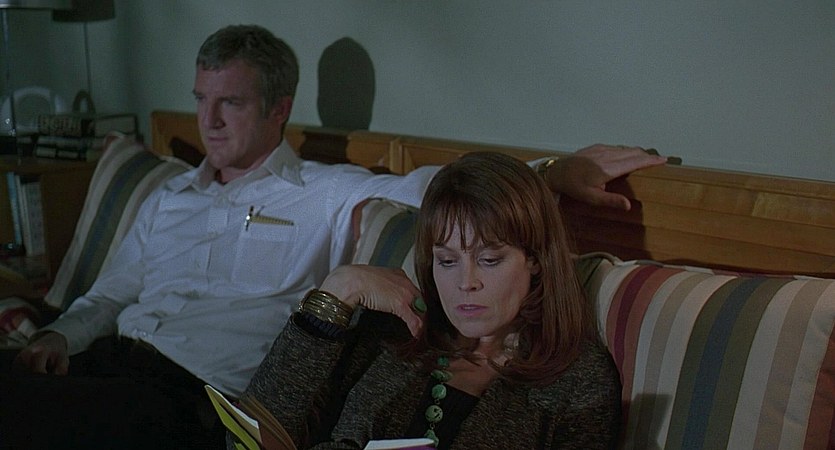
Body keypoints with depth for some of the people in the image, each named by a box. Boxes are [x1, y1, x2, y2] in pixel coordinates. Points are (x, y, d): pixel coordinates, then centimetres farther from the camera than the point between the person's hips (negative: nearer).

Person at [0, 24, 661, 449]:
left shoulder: (324, 195, 7)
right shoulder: (170, 196, 24)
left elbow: (425, 186, -4)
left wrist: (552, 173, -17)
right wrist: (60, 336, 4)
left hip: (186, 394, -6)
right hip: (108, 361, 6)